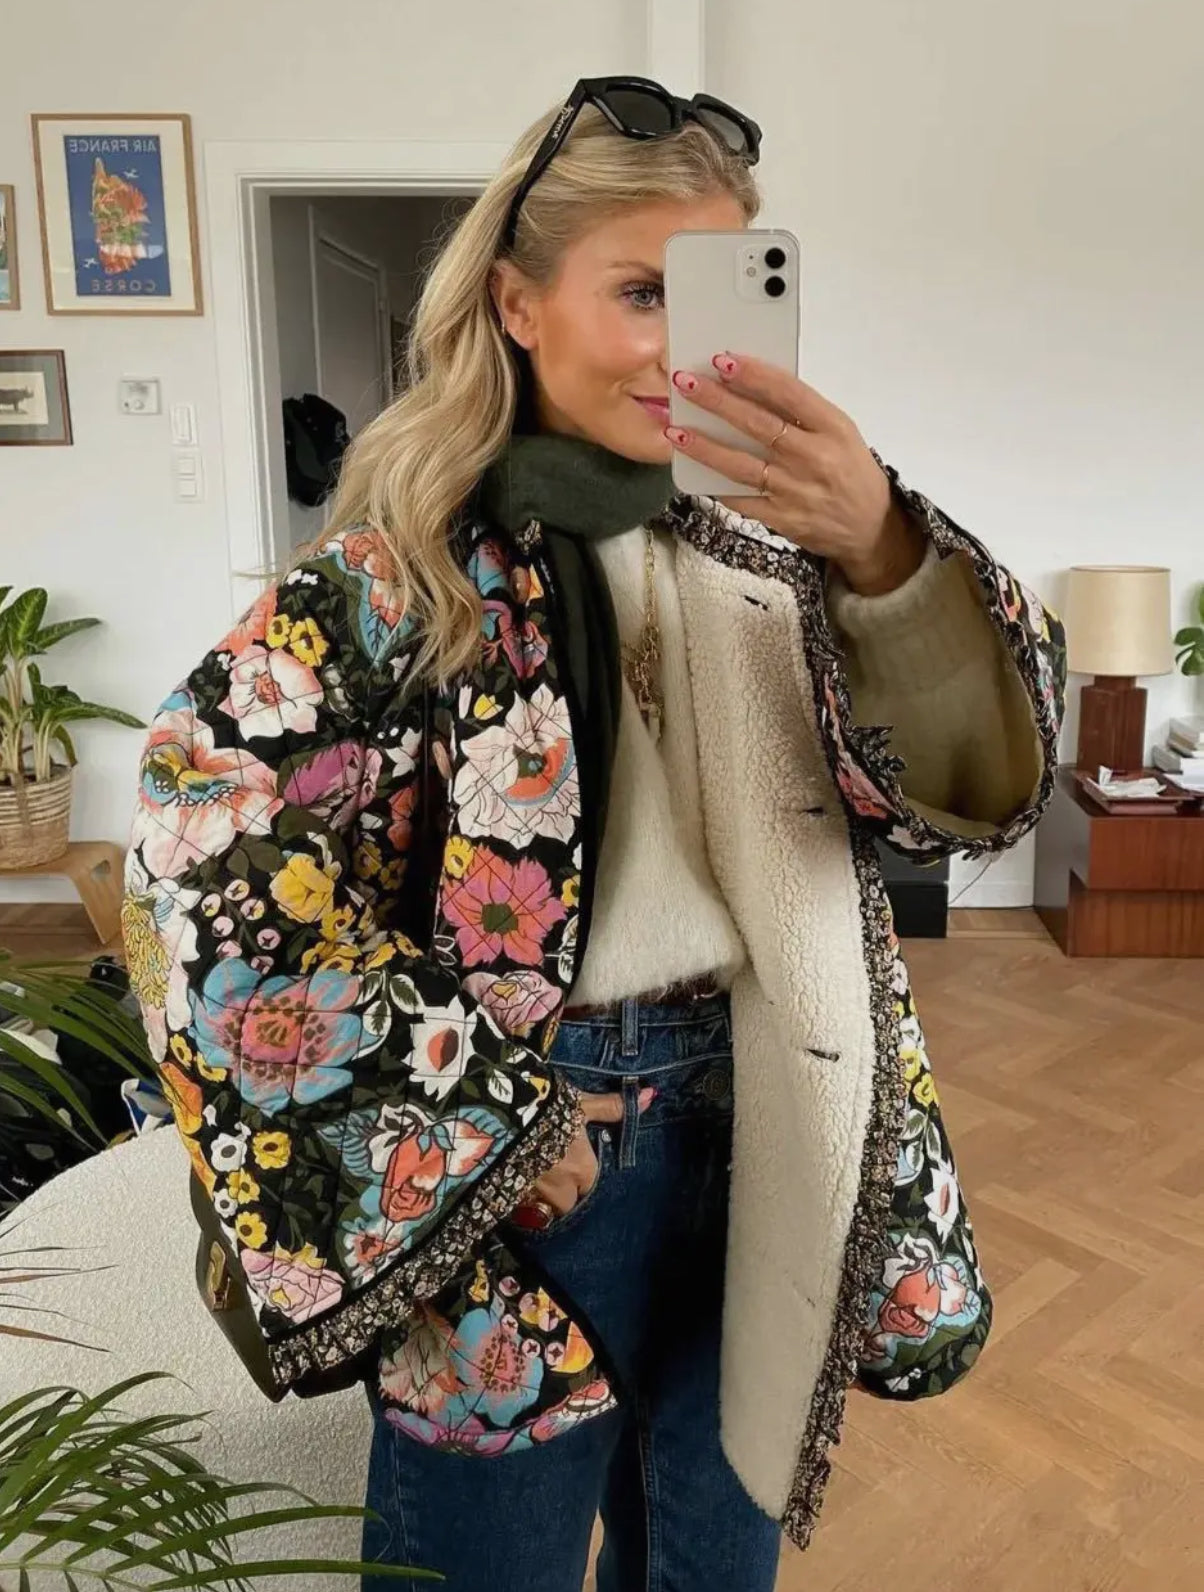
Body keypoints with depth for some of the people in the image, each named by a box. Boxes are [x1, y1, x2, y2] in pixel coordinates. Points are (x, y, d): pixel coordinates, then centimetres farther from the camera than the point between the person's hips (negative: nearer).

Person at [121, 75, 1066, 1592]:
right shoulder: (403, 570, -11)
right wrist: (475, 1126, -15)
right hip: (517, 1161, -4)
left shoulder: (761, 552, 1)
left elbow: (971, 788, -9)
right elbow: (207, 844, -19)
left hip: (763, 1139, 5)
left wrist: (884, 551, -29)